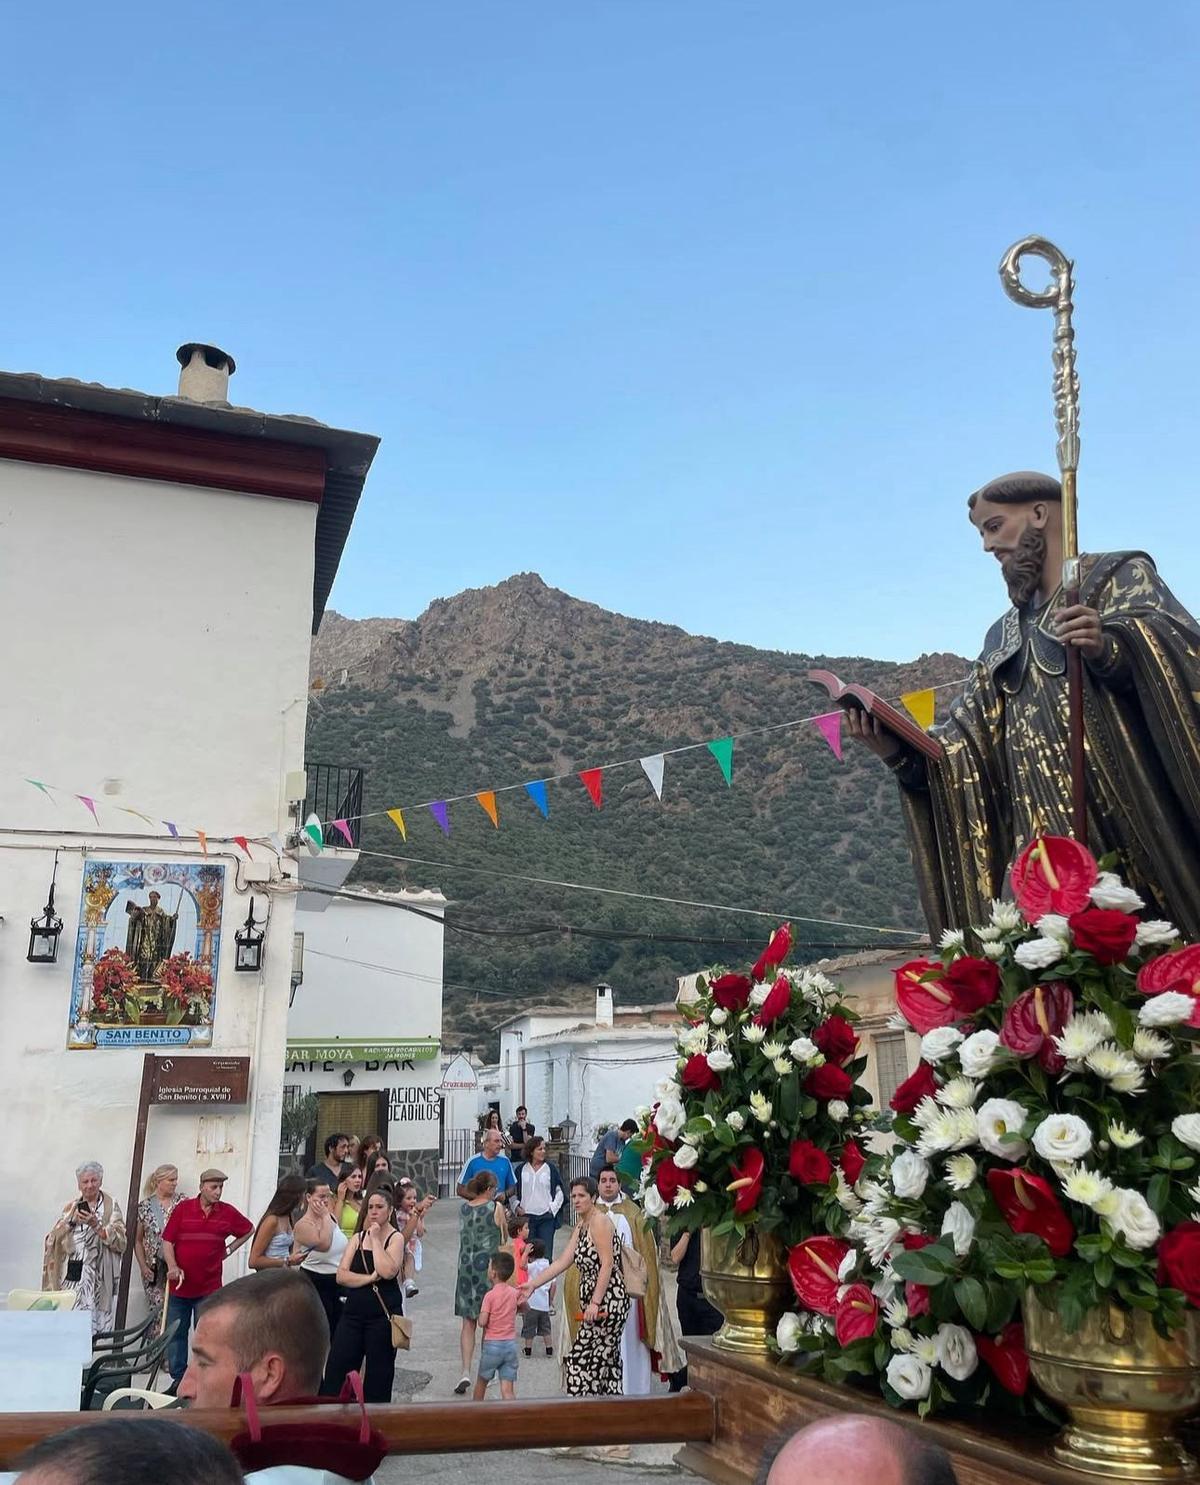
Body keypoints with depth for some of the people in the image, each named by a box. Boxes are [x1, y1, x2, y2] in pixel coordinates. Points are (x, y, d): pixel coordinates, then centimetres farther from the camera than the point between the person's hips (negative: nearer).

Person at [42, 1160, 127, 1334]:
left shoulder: (110, 1206, 3)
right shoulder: (71, 1206, 14)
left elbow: (120, 1242, -5)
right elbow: (52, 1240, 8)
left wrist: (97, 1225, -15)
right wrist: (72, 1221, -6)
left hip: (97, 1277, -2)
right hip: (70, 1274, 3)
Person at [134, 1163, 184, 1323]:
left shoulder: (182, 1202, 4)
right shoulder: (144, 1207, 4)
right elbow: (137, 1240, 9)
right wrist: (143, 1266, 0)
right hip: (154, 1268, 0)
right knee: (158, 1309, -2)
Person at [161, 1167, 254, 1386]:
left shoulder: (228, 1212, 0)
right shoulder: (182, 1208, -4)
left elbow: (248, 1230, 17)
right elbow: (168, 1241, -4)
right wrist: (172, 1266, -17)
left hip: (209, 1287, 0)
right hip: (180, 1284, 0)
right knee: (176, 1333, 8)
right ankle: (178, 1379, 21)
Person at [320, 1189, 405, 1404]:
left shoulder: (395, 1239, -3)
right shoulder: (357, 1238, 9)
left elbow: (388, 1271, -21)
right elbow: (341, 1275, -1)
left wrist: (375, 1238, -14)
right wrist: (369, 1278, -15)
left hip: (383, 1314, -4)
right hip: (353, 1312, 4)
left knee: (378, 1373, 5)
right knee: (336, 1368, 0)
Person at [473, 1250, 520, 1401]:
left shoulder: (490, 1295, -13)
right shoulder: (514, 1293, 3)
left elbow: (482, 1322, -18)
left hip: (492, 1344, -3)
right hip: (511, 1344, 3)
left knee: (481, 1382, 19)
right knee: (508, 1389, 1)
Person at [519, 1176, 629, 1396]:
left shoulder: (599, 1221, -11)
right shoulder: (581, 1226, 17)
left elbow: (607, 1264, -18)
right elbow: (563, 1262, 15)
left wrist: (595, 1303, -22)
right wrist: (532, 1285, 10)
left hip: (608, 1301, -9)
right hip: (597, 1303, 9)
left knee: (581, 1359, -6)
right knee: (604, 1361, 11)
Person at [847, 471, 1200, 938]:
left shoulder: (1121, 576, 9)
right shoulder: (1003, 638, 24)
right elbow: (967, 743, 15)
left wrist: (1111, 648, -31)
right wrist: (896, 747, -3)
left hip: (1130, 822, -4)